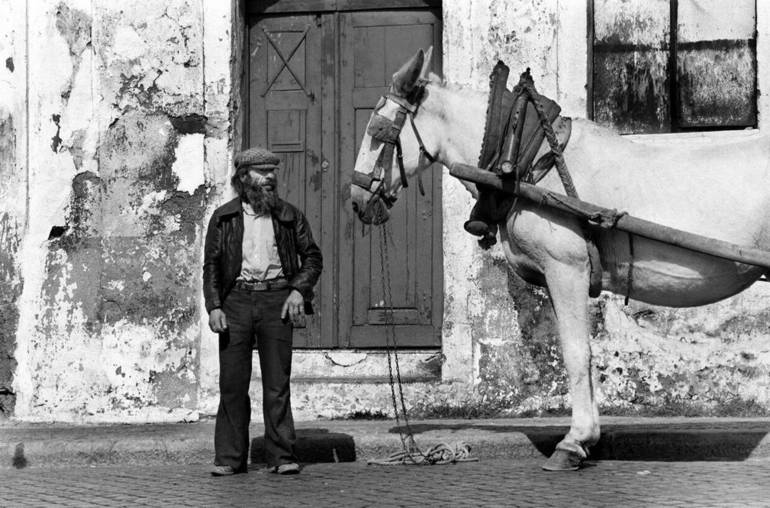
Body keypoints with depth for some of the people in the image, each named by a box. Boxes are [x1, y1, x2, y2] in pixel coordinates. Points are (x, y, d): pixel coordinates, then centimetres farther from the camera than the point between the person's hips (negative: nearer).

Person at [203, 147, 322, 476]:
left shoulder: (288, 216, 10)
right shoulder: (224, 218, 9)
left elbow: (312, 256, 13)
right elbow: (211, 265, 8)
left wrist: (299, 290, -3)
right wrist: (214, 307, -4)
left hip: (277, 300, 0)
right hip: (236, 299, 0)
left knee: (277, 382, -2)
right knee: (232, 381, -2)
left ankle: (281, 457, 2)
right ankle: (229, 458, 4)